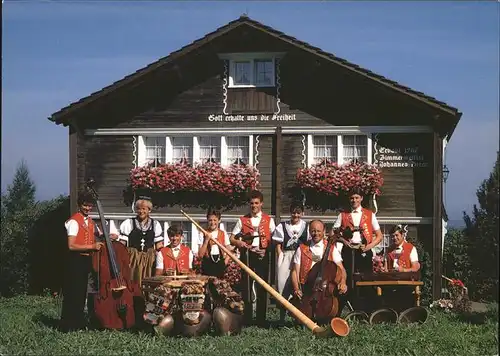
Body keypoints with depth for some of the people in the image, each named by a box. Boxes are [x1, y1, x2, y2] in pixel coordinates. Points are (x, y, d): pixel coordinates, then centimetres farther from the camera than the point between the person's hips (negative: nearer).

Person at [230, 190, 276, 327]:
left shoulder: (269, 220, 7)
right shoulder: (242, 220, 9)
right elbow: (232, 238, 8)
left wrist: (267, 250, -12)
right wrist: (240, 243, -12)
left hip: (262, 256, -1)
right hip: (247, 256, 1)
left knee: (262, 287, 0)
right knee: (246, 287, 2)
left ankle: (261, 319, 6)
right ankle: (247, 319, 7)